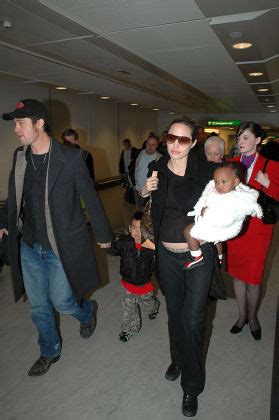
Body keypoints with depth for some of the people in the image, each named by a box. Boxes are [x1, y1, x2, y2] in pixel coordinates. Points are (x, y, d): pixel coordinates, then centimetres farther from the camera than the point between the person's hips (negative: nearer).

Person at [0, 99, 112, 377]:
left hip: (61, 246, -5)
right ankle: (50, 352, 41)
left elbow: (90, 198, -8)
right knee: (38, 307, 16)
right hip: (28, 246, 5)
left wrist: (103, 234, -1)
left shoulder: (71, 158, -14)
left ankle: (87, 312, 40)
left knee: (62, 302, 4)